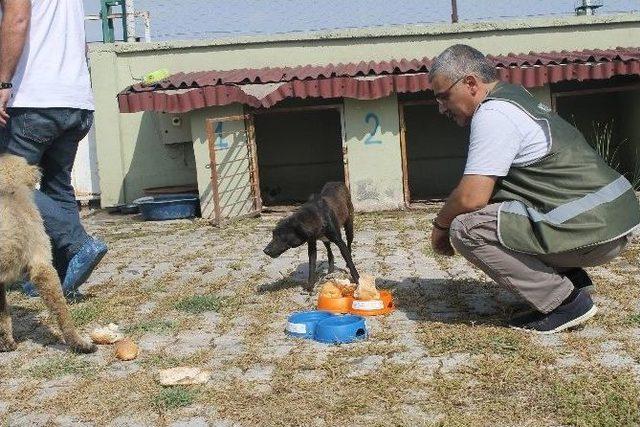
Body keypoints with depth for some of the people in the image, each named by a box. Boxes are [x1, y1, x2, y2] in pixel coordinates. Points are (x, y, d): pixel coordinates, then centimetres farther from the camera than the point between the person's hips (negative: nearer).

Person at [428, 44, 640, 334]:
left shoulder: (492, 114, -13)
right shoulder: (515, 97, 18)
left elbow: (471, 197, -20)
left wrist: (440, 225, 0)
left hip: (591, 233, -10)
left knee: (466, 227, -12)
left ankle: (564, 301, -7)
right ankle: (572, 282, 14)